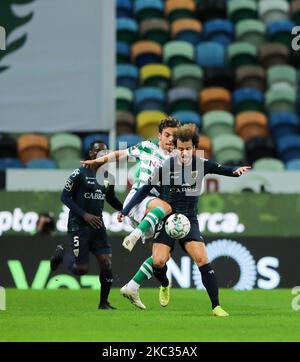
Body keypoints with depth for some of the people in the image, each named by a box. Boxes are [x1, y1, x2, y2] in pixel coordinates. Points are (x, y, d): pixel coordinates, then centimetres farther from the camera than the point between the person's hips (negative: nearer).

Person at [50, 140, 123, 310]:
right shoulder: (80, 174, -11)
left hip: (98, 225, 6)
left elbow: (111, 199, 24)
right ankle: (62, 253, 26)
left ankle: (104, 302, 7)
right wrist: (84, 215, -18)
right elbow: (65, 197, -9)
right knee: (81, 269, -6)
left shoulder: (108, 177, 9)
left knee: (106, 262, -7)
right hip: (79, 226, -5)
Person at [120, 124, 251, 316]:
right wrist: (125, 211, -3)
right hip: (166, 219, -1)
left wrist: (237, 170, -17)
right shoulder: (164, 167, -9)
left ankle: (216, 306, -11)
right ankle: (165, 286, 20)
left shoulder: (201, 164, -4)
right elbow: (145, 190, -1)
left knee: (203, 259, -17)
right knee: (158, 261, -17)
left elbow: (222, 169, 7)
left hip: (190, 221, 1)